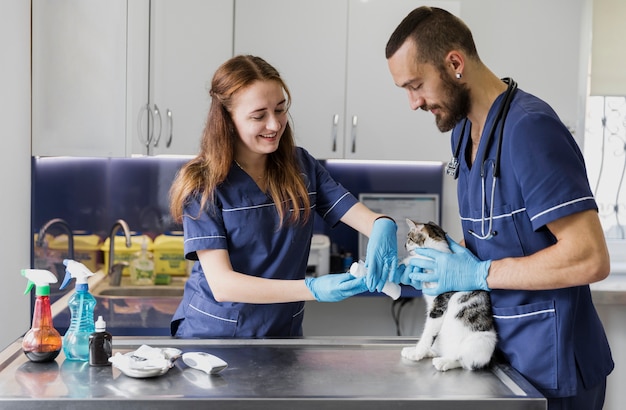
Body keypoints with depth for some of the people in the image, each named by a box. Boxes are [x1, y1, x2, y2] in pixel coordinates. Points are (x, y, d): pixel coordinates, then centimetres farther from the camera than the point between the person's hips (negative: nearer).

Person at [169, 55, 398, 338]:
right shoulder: (202, 184, -8)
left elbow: (361, 215, 1)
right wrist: (314, 289, -27)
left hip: (283, 334, 5)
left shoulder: (301, 167, 5)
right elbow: (221, 285, -16)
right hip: (213, 334, -4)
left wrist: (383, 227, -23)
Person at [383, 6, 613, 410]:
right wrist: (422, 272, -1)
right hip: (506, 352, 8)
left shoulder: (529, 128, -22)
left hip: (548, 367, -8)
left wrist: (480, 273, -21)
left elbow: (590, 258, -26)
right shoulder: (464, 131, 6)